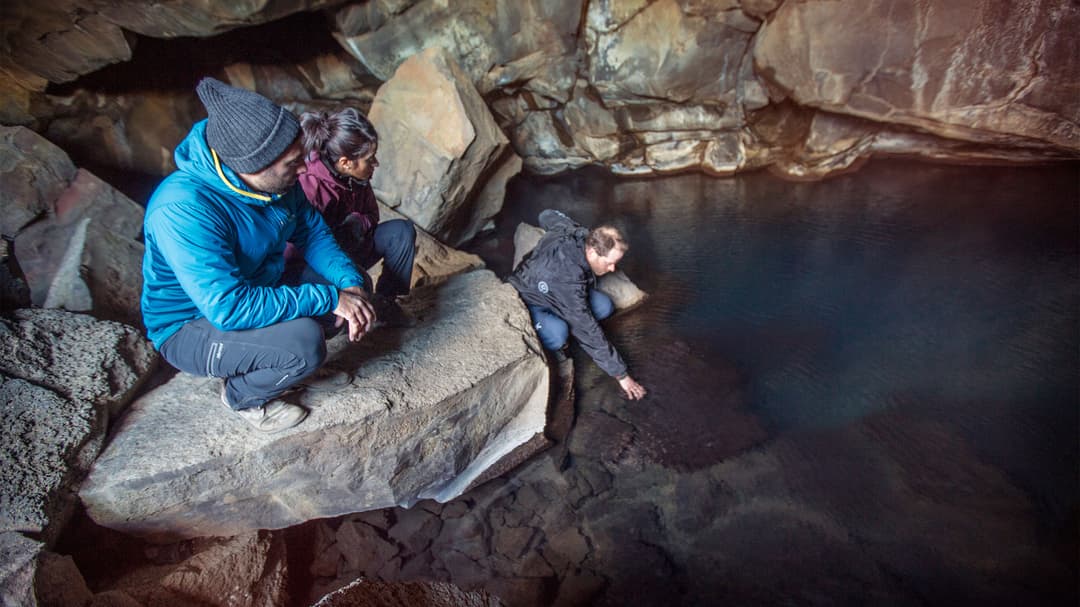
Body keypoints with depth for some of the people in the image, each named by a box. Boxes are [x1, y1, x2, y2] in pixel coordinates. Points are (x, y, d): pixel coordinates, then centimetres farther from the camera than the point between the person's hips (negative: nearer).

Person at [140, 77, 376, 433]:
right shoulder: (183, 210, -34)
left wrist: (350, 283, -18)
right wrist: (330, 298, -35)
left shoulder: (278, 180, -13)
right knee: (304, 342, -33)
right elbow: (229, 308, -38)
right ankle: (243, 395, 2)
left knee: (348, 286, -4)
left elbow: (313, 233, -1)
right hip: (190, 326, -7)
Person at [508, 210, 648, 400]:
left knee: (604, 307, -13)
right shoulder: (567, 277, -42)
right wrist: (621, 375, -31)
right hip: (528, 301, -8)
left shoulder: (578, 233, -20)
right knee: (557, 335, -38)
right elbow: (588, 331, -37)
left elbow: (547, 215, 3)